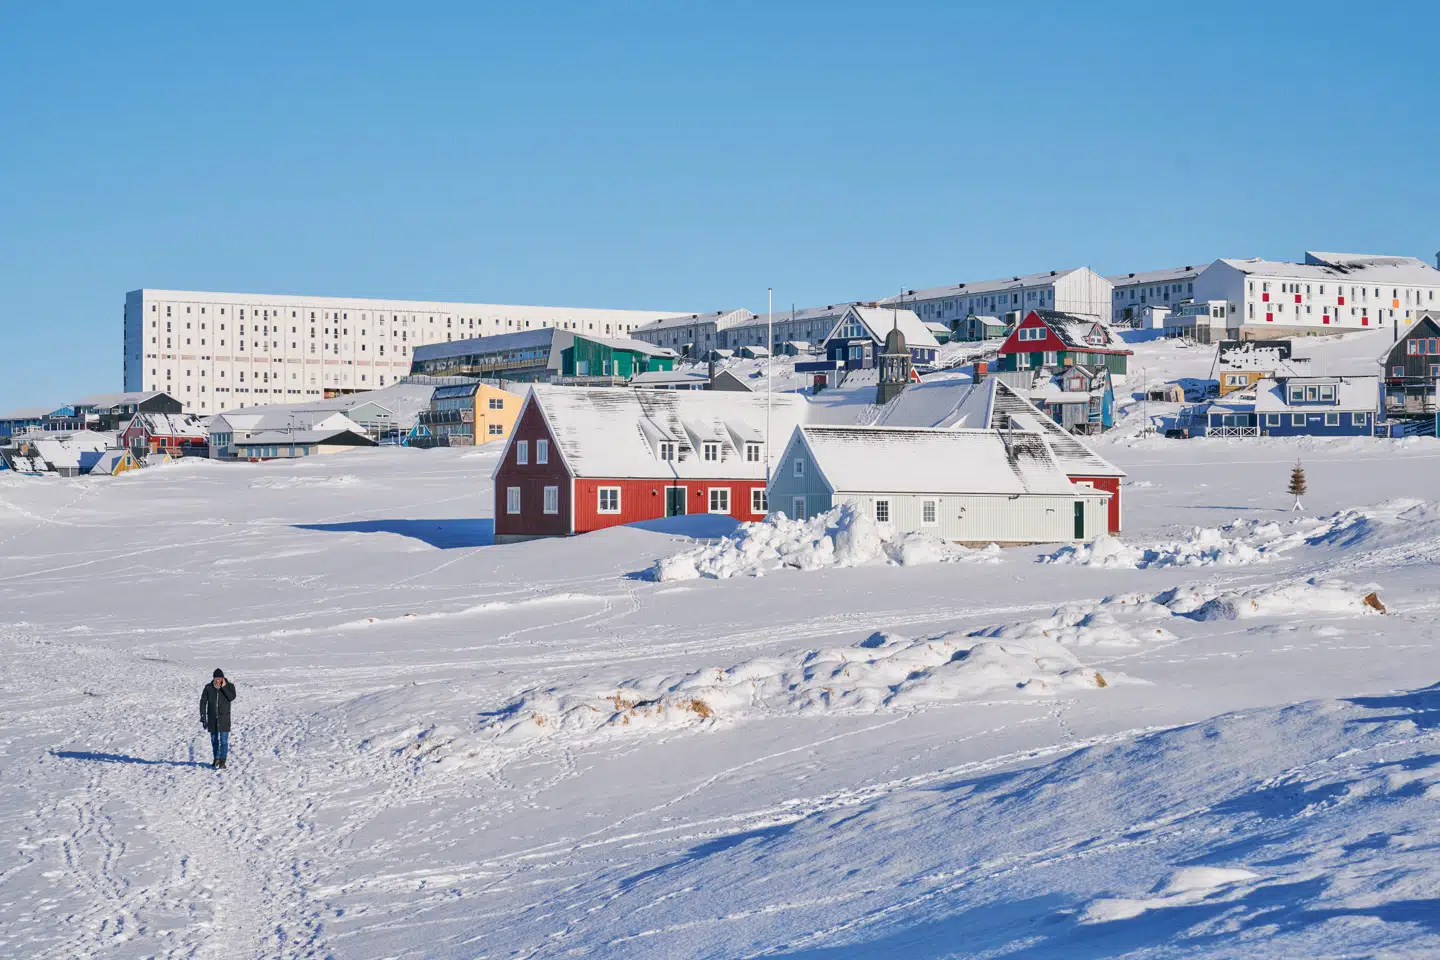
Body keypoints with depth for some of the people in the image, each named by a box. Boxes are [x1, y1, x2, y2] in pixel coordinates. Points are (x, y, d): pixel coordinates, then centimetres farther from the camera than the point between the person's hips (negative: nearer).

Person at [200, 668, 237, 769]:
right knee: (214, 740, 10)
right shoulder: (208, 687, 0)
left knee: (224, 740, -9)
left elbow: (232, 697, -18)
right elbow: (203, 702, 2)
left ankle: (222, 761, -11)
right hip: (212, 718, 3)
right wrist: (203, 718, -2)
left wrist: (224, 687, -19)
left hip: (224, 717, -3)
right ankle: (216, 759, 23)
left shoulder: (229, 686, -2)